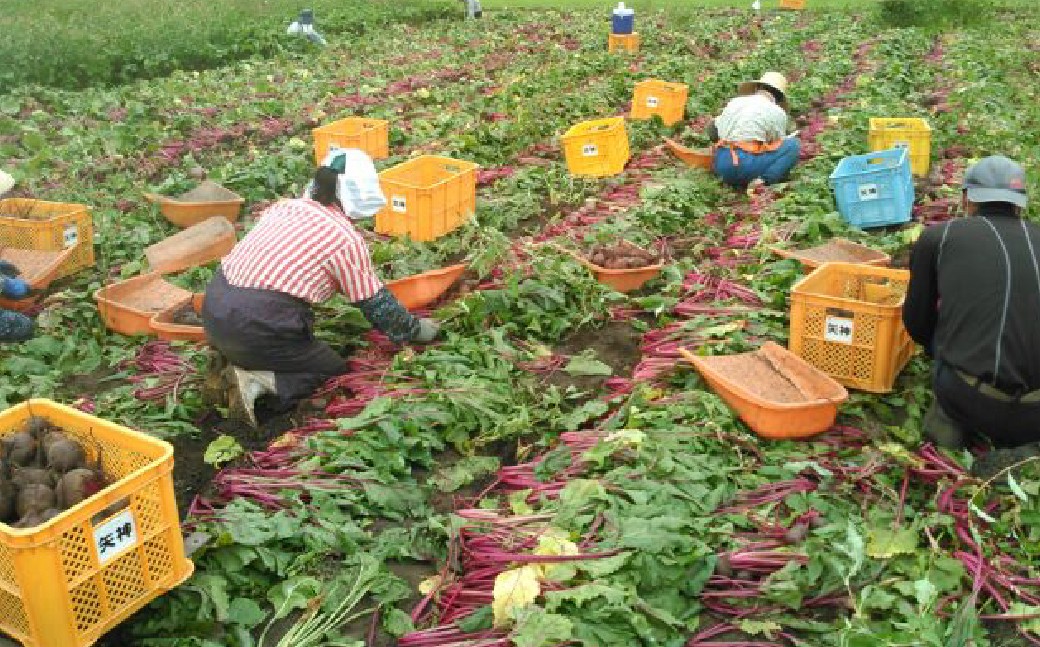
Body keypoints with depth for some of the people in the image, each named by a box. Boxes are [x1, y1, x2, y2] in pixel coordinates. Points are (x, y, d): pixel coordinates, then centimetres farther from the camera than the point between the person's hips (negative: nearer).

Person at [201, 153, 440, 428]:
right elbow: (378, 304, 3)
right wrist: (416, 329, 20)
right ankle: (260, 384, -9)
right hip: (257, 326, -7)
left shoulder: (284, 206, 14)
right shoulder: (347, 239, -4)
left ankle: (232, 363, 7)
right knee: (334, 370, 13)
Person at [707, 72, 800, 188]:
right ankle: (763, 181, -9)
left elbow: (713, 129, 24)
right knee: (793, 144, 8)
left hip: (721, 167, 5)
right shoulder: (778, 112, 7)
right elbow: (778, 145, 18)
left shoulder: (734, 101, 18)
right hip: (747, 165, -5)